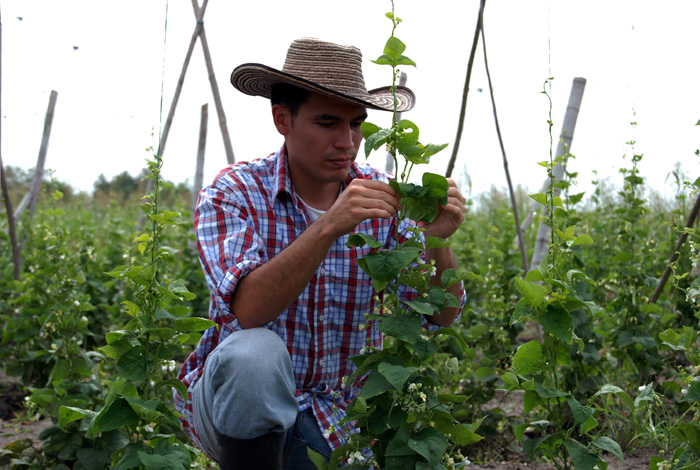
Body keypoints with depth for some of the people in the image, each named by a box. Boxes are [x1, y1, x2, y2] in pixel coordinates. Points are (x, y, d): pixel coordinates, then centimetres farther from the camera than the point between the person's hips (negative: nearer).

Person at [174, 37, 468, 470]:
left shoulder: (381, 197, -2)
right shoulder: (234, 192, -10)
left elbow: (439, 317, -8)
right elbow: (248, 309, -27)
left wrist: (437, 241, -27)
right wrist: (329, 227, -38)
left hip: (338, 416, 4)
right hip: (232, 401, -4)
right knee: (257, 352, -34)